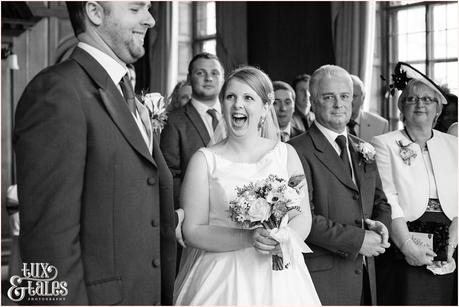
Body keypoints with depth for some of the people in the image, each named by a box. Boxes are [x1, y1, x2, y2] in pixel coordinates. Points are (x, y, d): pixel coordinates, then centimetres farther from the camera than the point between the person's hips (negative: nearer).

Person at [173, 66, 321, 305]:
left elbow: (303, 218, 2)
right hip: (221, 278, -2)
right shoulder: (204, 160, -4)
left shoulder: (285, 154, 2)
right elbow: (192, 231, -7)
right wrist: (248, 238, -19)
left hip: (277, 277, 2)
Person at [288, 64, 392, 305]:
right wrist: (357, 240, -17)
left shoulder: (364, 150, 12)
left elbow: (381, 202, 18)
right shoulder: (297, 151, -12)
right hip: (322, 276, -6)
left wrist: (380, 224, -3)